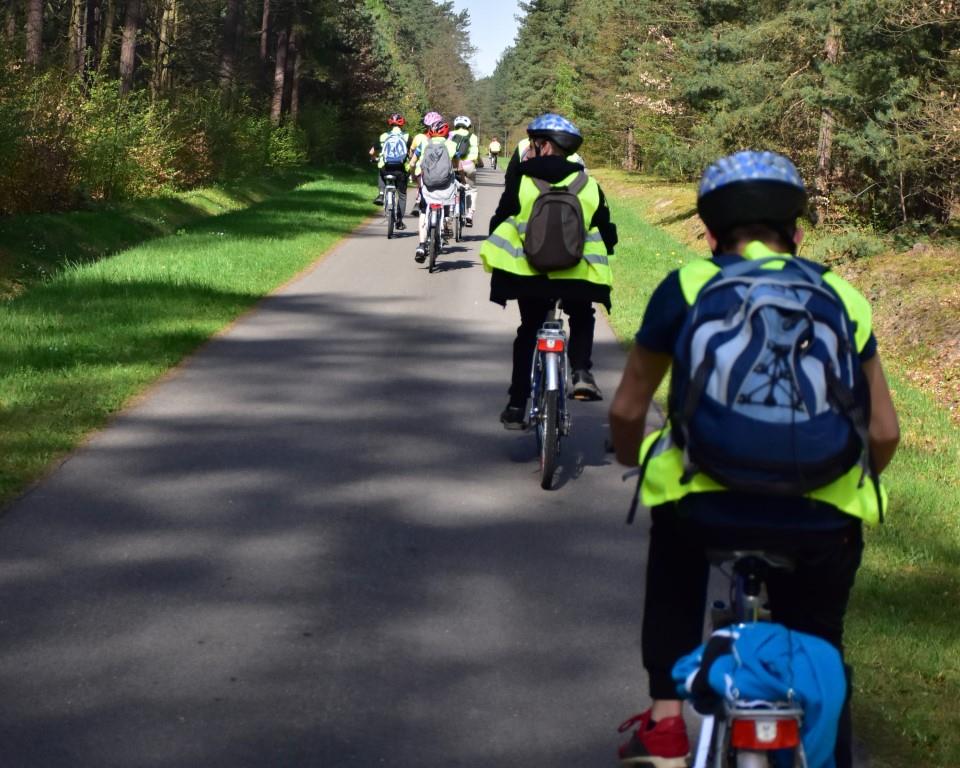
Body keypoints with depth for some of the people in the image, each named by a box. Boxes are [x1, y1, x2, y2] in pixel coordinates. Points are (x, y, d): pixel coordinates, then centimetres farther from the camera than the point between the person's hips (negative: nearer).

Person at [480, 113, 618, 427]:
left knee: (527, 333, 15)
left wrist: (498, 258, 22)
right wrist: (599, 257, 31)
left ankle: (516, 406, 15)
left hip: (528, 272, -1)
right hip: (577, 273, 1)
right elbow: (607, 233, 12)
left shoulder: (521, 181, -1)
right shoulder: (588, 186, 5)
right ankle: (581, 372, 1)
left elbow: (499, 224, 5)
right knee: (582, 321, 27)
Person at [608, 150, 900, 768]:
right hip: (822, 521, 1)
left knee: (675, 551, 34)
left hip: (707, 506, 0)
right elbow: (884, 432, 13)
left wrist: (631, 460, 36)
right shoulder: (842, 298, 14)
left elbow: (628, 409, 15)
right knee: (818, 649, 25)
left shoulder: (687, 288, 9)